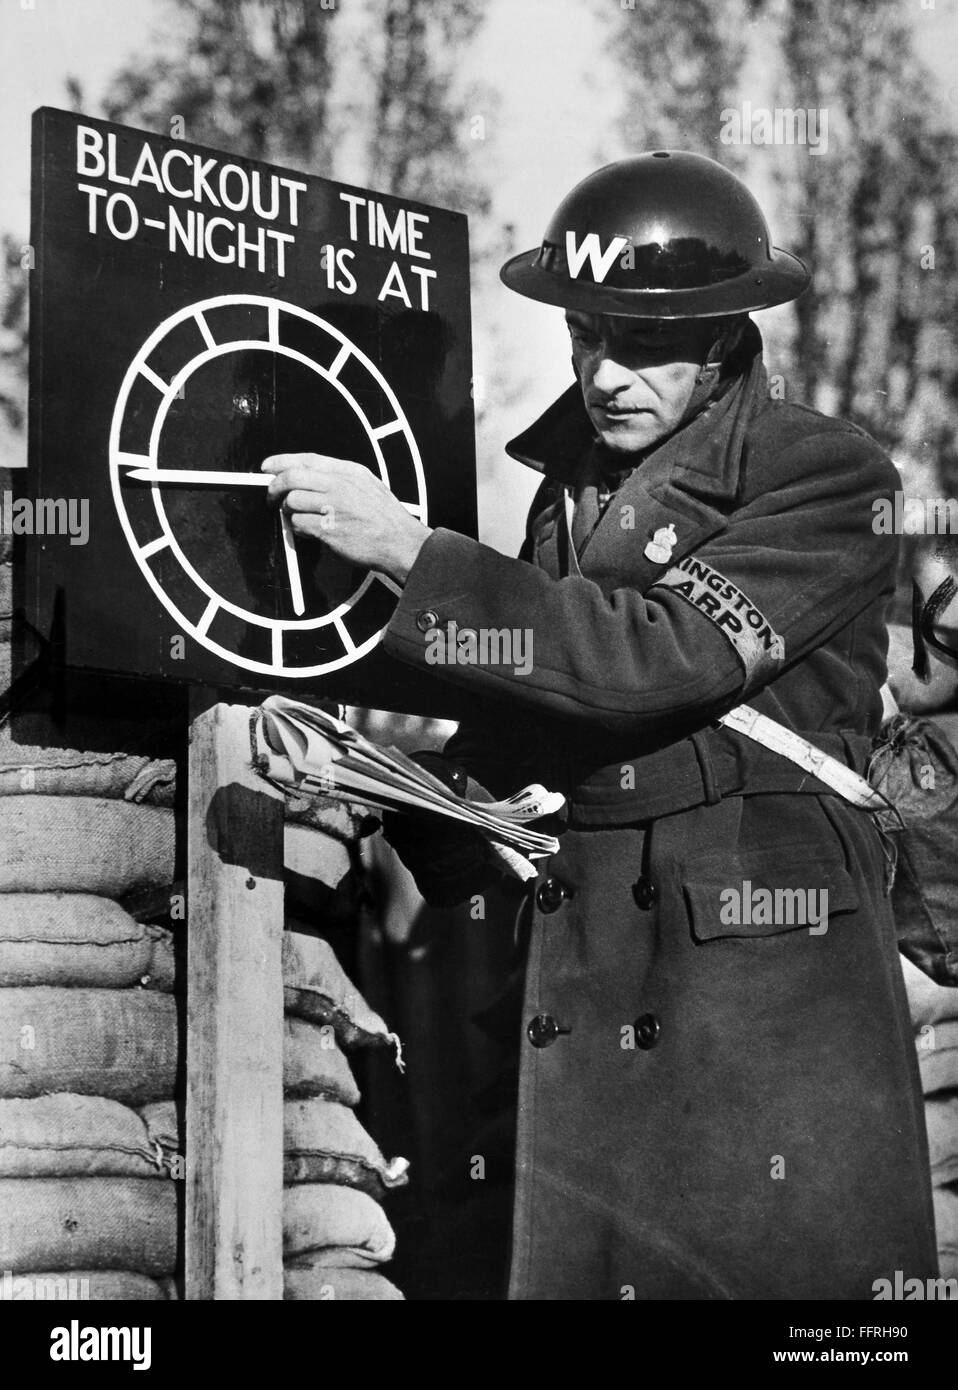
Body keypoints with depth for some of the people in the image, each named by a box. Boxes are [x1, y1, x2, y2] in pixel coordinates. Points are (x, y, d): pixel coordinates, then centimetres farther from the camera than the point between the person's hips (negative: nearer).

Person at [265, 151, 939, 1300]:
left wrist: (410, 551, -21)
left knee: (794, 1275, -3)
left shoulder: (825, 477, -8)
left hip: (773, 979, -6)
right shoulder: (571, 485, 12)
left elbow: (658, 654, -21)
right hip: (587, 992, 6)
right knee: (572, 1266, 7)